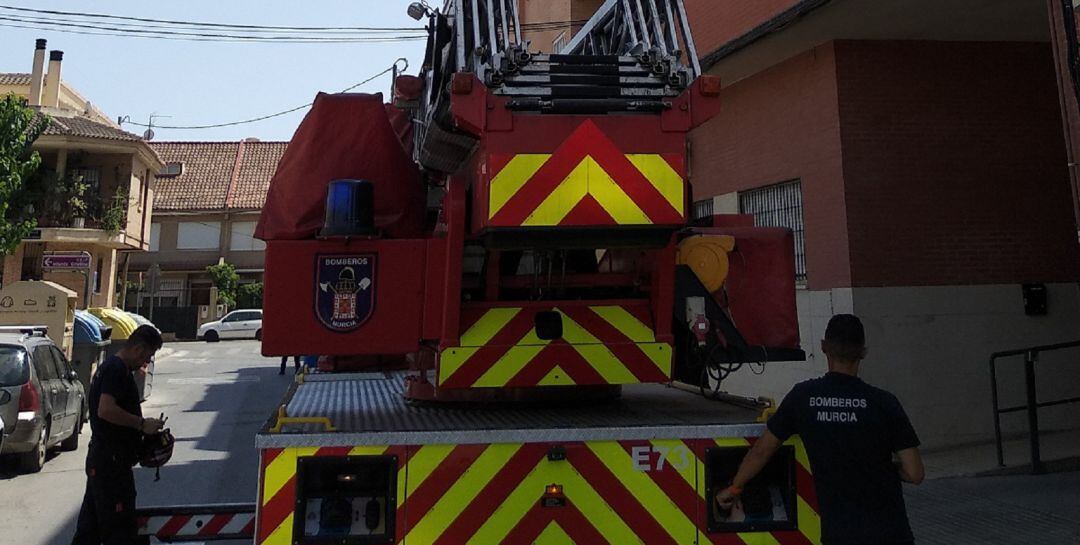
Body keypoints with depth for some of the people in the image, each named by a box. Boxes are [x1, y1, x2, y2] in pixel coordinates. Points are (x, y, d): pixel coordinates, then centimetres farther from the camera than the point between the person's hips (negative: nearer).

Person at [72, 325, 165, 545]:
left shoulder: (110, 366, 16)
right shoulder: (117, 369, -17)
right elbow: (106, 410, -29)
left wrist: (141, 426, 13)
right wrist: (142, 423, -20)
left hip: (98, 460, 10)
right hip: (112, 461, -10)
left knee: (89, 526, 17)